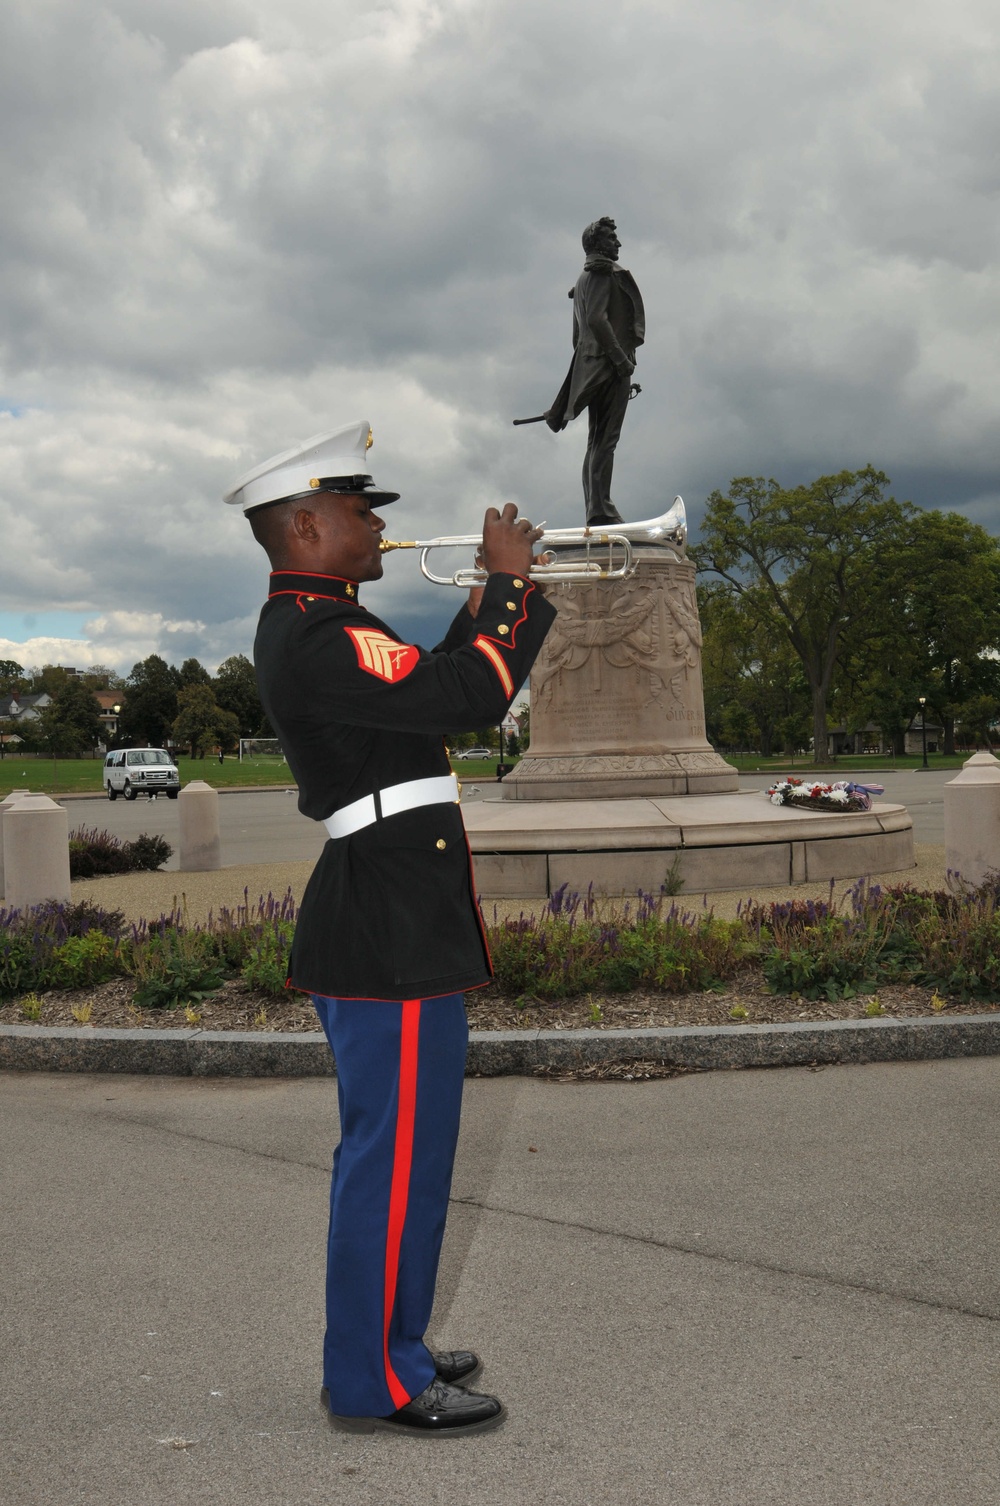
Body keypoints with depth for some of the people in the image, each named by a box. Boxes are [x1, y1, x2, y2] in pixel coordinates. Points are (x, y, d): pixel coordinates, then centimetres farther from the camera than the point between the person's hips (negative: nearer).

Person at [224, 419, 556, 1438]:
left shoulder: (306, 627, 16)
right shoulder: (318, 637, -19)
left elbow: (426, 689, 22)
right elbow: (470, 698, -25)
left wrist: (488, 601, 11)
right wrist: (506, 580, -12)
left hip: (388, 921, 11)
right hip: (393, 933, -11)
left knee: (395, 1145, 19)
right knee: (398, 1152, -2)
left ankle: (384, 1345, 31)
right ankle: (376, 1383, 11)